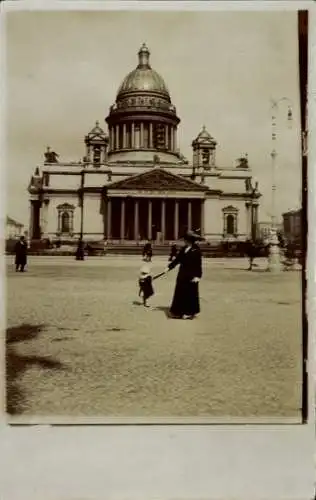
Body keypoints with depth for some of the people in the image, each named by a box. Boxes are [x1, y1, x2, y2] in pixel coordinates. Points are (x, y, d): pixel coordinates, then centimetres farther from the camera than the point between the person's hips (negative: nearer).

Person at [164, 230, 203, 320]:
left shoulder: (196, 250, -12)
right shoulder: (184, 249, 9)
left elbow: (198, 264, -14)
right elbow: (177, 259, 13)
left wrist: (198, 276, -18)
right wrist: (169, 267, 8)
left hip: (191, 275, -7)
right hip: (182, 274, 7)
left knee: (190, 293, 3)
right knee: (180, 292, 10)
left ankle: (190, 312, 16)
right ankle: (178, 311, 20)